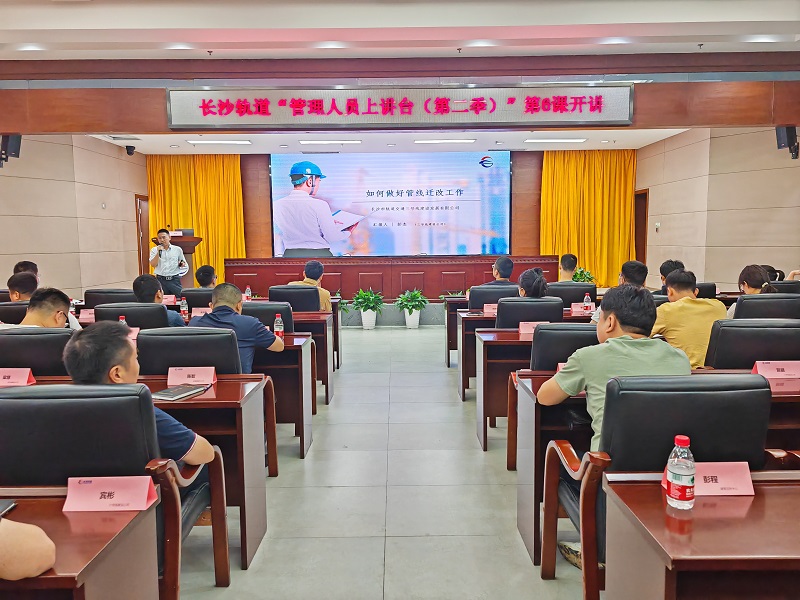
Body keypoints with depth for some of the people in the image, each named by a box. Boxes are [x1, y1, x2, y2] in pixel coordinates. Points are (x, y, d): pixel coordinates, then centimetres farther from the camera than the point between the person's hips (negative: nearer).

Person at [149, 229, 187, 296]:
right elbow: (153, 264, -6)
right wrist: (158, 252, -14)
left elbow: (184, 263, 17)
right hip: (161, 280, 0)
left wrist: (182, 264, -6)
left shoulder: (177, 249, 6)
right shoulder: (154, 250, 6)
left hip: (175, 280, 0)